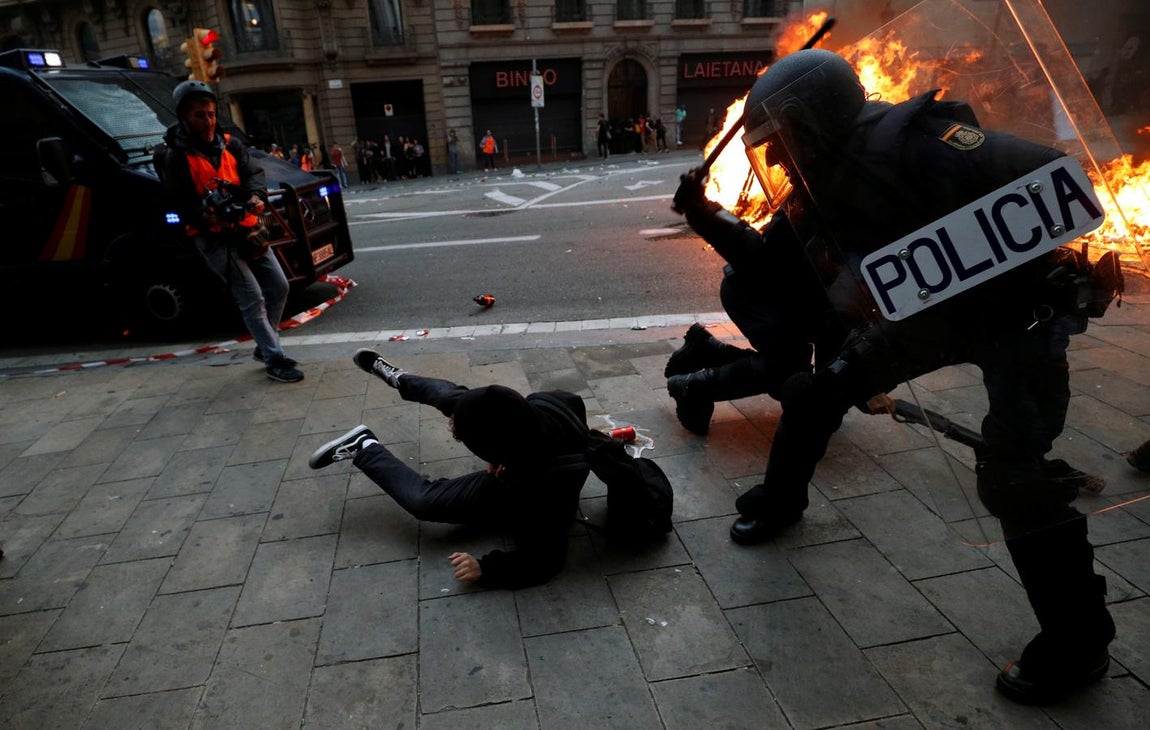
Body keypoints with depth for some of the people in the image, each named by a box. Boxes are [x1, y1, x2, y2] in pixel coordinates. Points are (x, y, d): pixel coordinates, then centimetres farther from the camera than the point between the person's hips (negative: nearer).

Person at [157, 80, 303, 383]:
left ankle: (265, 346, 24)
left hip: (247, 230, 6)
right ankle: (274, 360, -1)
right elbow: (181, 204, -10)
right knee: (252, 299, -10)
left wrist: (256, 196, -24)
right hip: (215, 239, -6)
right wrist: (206, 216, -29)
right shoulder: (176, 157, -6)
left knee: (278, 286, 7)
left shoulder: (230, 144, 10)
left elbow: (252, 173, -3)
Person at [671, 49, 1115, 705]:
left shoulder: (908, 143, -28)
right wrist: (708, 217, -2)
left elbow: (1052, 178, -30)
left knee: (1013, 476, -16)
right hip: (930, 312, 8)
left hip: (1016, 313, -7)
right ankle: (781, 501, 28)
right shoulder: (817, 193, -3)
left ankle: (1078, 644, 7)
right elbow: (769, 266, 7)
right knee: (818, 386, 6)